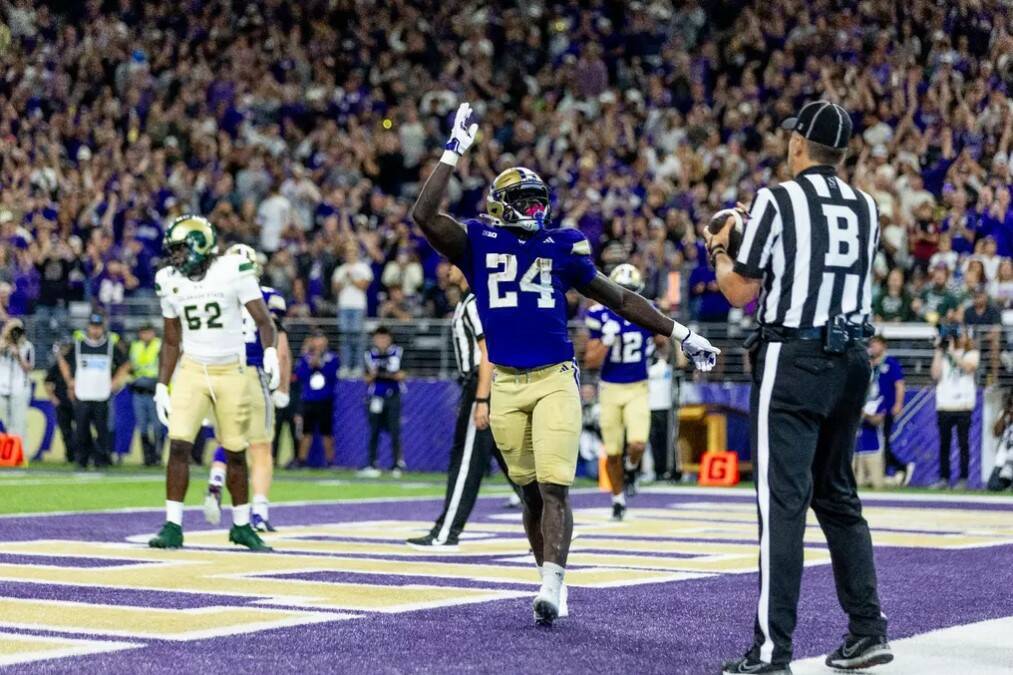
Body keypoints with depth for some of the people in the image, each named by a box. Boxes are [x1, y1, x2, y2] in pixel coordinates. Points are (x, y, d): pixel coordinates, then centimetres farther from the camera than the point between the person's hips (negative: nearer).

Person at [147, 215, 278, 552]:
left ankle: (241, 526, 23)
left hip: (231, 372, -2)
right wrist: (162, 386, 8)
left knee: (236, 452, 7)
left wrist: (270, 352, -28)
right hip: (191, 371, 2)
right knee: (179, 445, -13)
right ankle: (173, 527, -9)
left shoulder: (233, 271, -11)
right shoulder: (170, 281, 2)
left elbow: (263, 320, -10)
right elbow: (171, 340, 12)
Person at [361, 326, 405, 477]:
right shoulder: (370, 355, 5)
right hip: (374, 397, 2)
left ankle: (397, 463, 3)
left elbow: (401, 376, -2)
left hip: (392, 397, -2)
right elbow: (368, 379, 6)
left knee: (394, 431, -5)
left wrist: (388, 375, -17)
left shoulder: (397, 352, 0)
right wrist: (373, 375, -15)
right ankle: (372, 465, 4)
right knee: (374, 432, 2)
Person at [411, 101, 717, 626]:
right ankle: (550, 580, 20)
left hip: (555, 380, 0)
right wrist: (454, 151, -11)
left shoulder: (561, 248, 9)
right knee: (531, 491, 8)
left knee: (554, 486, -12)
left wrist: (680, 334, 14)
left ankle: (551, 588, -18)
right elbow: (425, 215, -11)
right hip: (506, 385, 0)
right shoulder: (478, 243, 5)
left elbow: (620, 299, 16)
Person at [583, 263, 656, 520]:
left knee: (637, 444, -18)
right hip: (610, 389, 0)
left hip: (638, 388, 0)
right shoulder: (600, 316, -9)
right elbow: (590, 362, -9)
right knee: (612, 452, 5)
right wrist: (606, 341, -24)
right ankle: (618, 499, 26)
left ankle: (631, 468, 18)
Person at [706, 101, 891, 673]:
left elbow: (741, 292, -4)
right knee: (838, 498, 17)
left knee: (783, 501, -8)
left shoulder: (777, 201, -7)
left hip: (793, 359, -6)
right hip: (853, 359, 6)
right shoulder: (867, 209, 10)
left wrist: (720, 252, 17)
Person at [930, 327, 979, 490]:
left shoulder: (972, 354, 9)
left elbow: (968, 367, -12)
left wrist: (953, 351, -7)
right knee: (944, 444, 4)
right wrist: (938, 351, 1)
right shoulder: (942, 354, 14)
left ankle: (963, 478, 1)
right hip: (944, 405, 2)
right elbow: (935, 375, 0)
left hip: (963, 405, -2)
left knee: (963, 443, -1)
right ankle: (943, 478, 8)